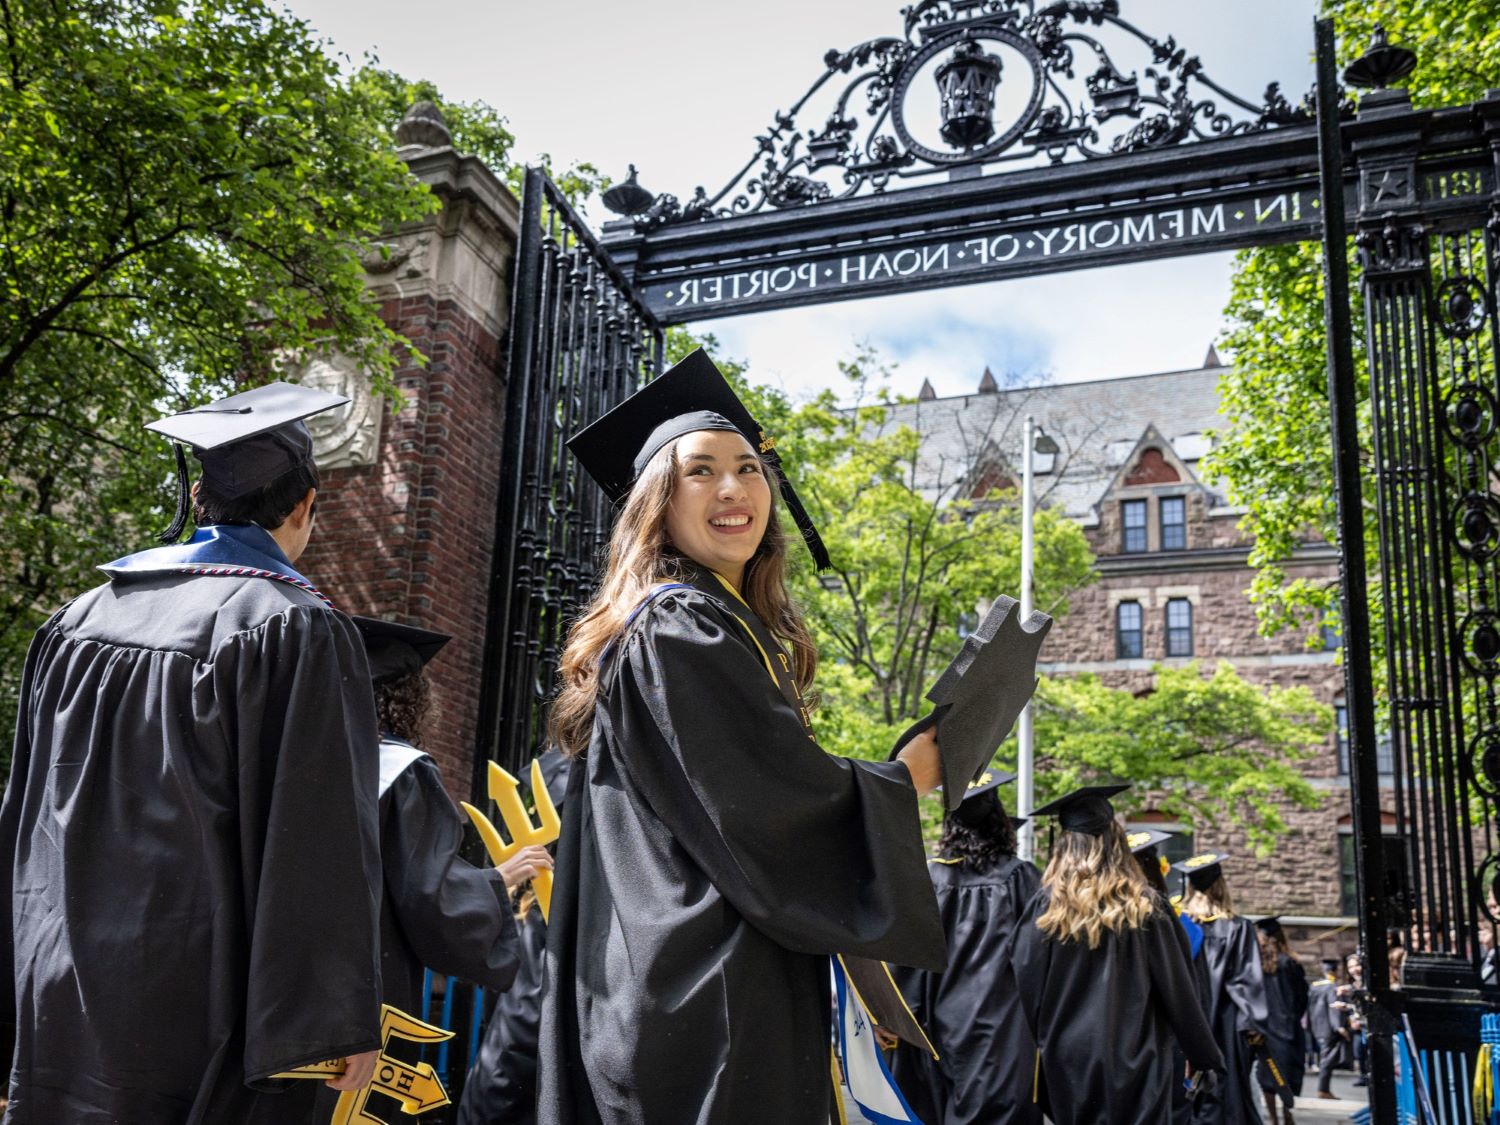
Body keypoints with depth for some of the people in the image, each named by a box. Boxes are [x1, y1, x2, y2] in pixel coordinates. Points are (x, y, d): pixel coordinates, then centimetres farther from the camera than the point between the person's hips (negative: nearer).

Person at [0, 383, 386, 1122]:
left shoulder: (80, 617, 7)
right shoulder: (299, 631, -14)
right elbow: (324, 840, -16)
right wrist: (347, 1021, -10)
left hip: (63, 1001, 6)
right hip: (195, 1007, -6)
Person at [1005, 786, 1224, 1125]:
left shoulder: (1045, 905, -6)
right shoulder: (1146, 907, -6)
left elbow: (1024, 983, -5)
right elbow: (1179, 993, -2)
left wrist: (1046, 1043, 9)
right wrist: (1205, 1057, 9)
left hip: (1068, 1060, 1)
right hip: (1132, 1062, -1)